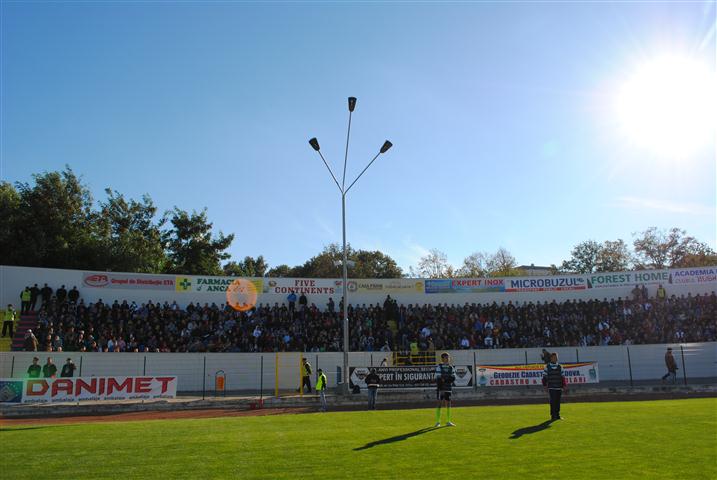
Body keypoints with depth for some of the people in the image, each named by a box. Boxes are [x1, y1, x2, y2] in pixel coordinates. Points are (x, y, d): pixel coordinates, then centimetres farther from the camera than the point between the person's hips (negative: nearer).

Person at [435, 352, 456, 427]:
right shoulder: (439, 367, -4)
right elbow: (438, 379, -10)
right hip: (441, 388, -4)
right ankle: (437, 422, 3)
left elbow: (453, 378, 2)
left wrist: (445, 379, -13)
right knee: (439, 404, -3)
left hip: (448, 388, 4)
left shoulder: (451, 367, 10)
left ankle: (448, 421, 14)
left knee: (448, 404, 6)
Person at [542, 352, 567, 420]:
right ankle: (553, 415, -2)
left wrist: (564, 385, 6)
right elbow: (544, 377, 3)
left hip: (559, 388, 3)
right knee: (553, 401, -8)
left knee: (558, 402, 6)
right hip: (551, 387, -3)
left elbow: (563, 377, 12)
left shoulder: (560, 367, 10)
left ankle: (557, 415, 14)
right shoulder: (547, 367, 2)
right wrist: (545, 386, -2)